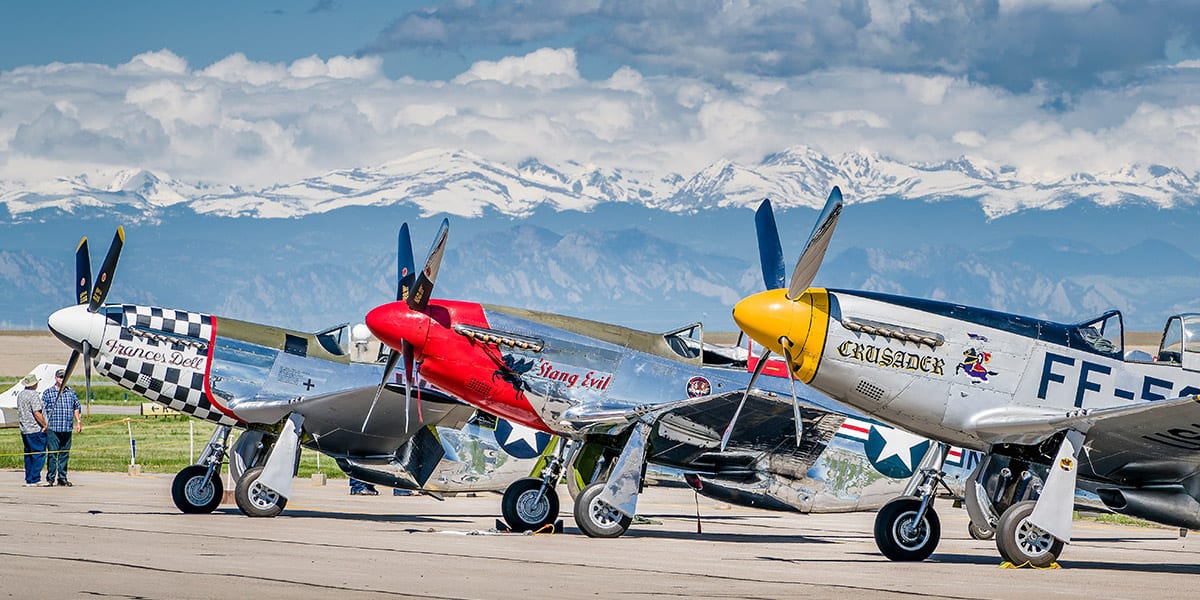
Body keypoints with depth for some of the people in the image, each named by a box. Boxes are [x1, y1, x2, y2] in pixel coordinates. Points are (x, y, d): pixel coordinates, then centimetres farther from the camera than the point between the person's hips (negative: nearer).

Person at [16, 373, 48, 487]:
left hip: (24, 430, 8)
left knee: (28, 455, 13)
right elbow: (37, 413, -20)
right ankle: (34, 479, -10)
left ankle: (28, 479, 14)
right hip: (36, 430, -8)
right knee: (39, 455, -5)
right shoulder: (34, 395, -14)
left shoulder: (20, 395, 12)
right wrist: (45, 425, -11)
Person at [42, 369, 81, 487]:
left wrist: (78, 422, 14)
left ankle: (62, 478, 13)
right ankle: (50, 478, -2)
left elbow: (76, 408, 21)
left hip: (67, 429, 4)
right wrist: (44, 424, -8)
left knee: (65, 454, 7)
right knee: (52, 454, -5)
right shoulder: (48, 393, 3)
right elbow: (43, 410, 0)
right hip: (52, 428, -4)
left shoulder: (71, 392, 14)